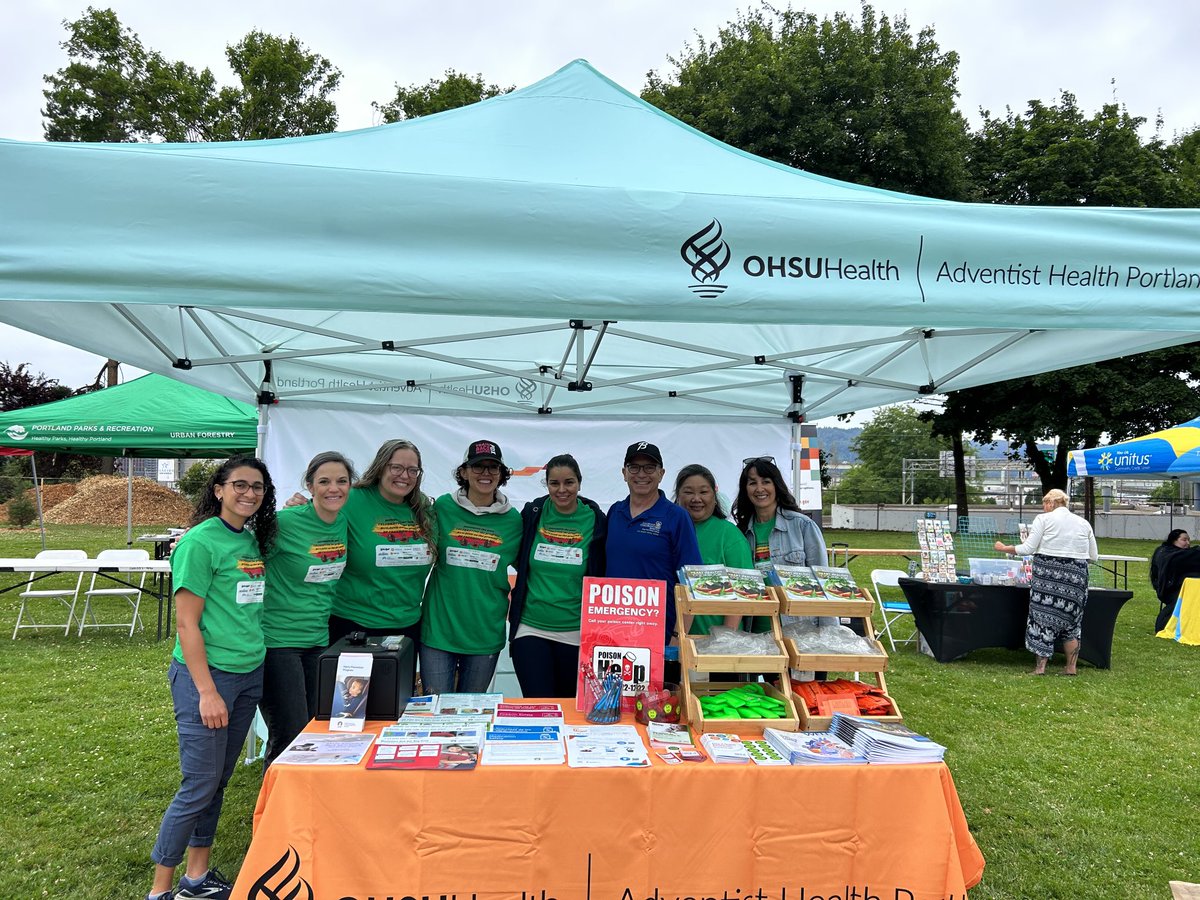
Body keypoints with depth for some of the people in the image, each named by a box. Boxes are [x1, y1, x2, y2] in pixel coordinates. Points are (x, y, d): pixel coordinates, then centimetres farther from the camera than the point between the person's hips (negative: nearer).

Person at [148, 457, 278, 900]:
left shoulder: (253, 539, 8)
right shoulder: (199, 542, -13)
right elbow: (186, 623, -15)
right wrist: (207, 691, -19)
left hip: (249, 674, 7)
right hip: (206, 673, -7)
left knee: (219, 781, 15)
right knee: (199, 785, -1)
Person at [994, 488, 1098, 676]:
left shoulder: (1043, 519, -1)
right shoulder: (1083, 523, 12)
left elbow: (1028, 549, -7)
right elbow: (1093, 556, 12)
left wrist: (1003, 548, 5)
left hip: (1048, 573, -4)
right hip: (1076, 575, 4)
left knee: (1043, 618, 2)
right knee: (1071, 620, 14)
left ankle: (1040, 666, 3)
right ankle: (1071, 667, 19)